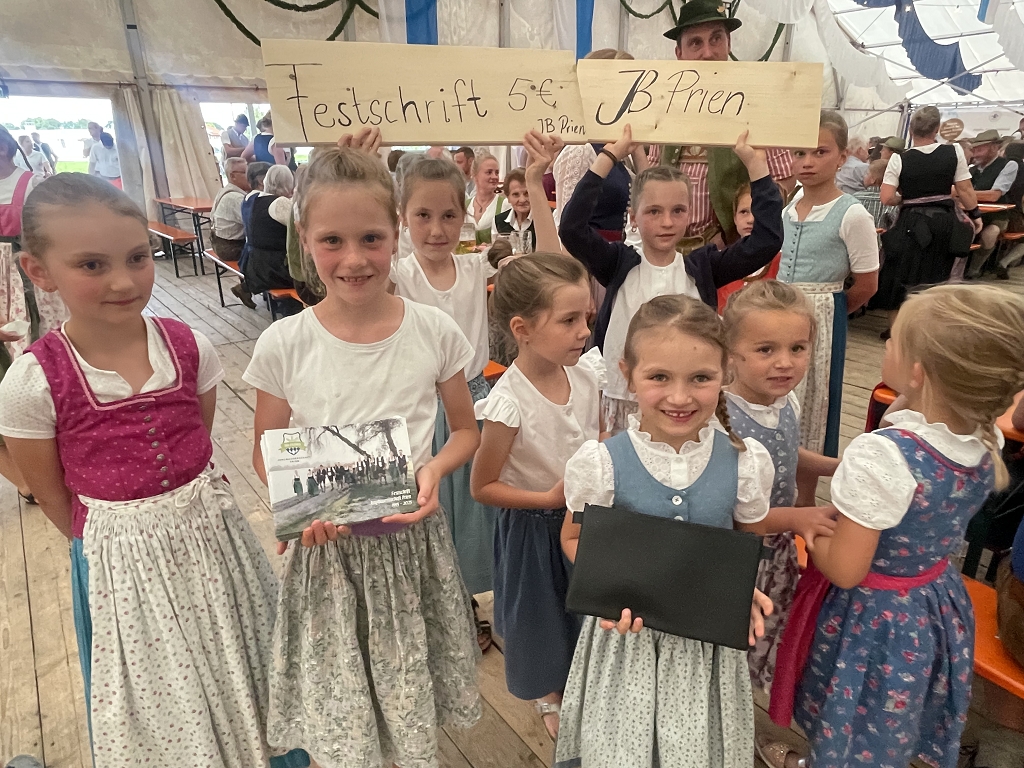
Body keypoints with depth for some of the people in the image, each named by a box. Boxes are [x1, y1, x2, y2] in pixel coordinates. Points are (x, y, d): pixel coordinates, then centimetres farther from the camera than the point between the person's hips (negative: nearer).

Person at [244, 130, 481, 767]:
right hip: (327, 548, 0)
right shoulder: (284, 345, -10)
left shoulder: (434, 331, -8)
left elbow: (467, 429, 5)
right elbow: (266, 454, 3)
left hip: (414, 543, 1)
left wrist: (435, 469, -15)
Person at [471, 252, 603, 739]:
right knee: (543, 617, 20)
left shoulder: (588, 370, -14)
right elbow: (482, 487, -19)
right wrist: (549, 497, -24)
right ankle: (550, 703, 50)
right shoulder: (509, 403, -31)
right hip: (536, 527, -5)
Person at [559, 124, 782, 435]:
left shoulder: (702, 267, 1)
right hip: (622, 402, -1)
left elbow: (766, 240, -7)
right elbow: (572, 228, -17)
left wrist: (756, 163, -7)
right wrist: (609, 156, -16)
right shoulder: (619, 264, -4)